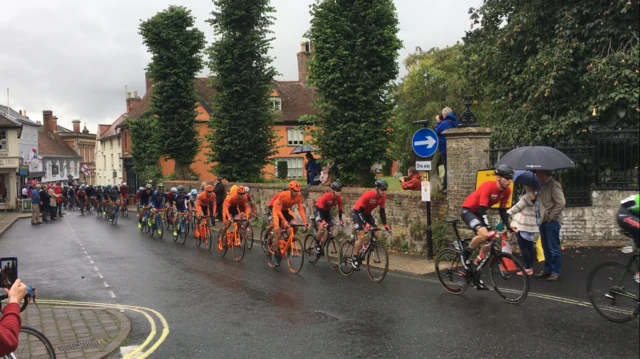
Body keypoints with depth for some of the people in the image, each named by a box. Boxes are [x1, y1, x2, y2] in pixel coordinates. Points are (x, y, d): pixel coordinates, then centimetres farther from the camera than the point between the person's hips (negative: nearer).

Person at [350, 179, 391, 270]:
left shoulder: (383, 197, -15)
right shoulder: (367, 195, -33)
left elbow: (382, 211, -6)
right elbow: (360, 210, -28)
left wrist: (385, 224, -15)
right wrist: (365, 223, -38)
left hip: (367, 213, 7)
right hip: (357, 213, -7)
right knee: (361, 237, -17)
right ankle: (353, 258, -3)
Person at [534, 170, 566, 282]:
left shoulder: (553, 184, -16)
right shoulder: (543, 184, 11)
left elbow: (561, 203, -22)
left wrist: (550, 217, -16)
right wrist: (540, 218, 9)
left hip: (551, 222, -9)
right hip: (543, 221, 9)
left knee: (554, 248, -1)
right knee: (546, 248, 16)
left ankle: (556, 272, 7)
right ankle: (547, 270, 25)